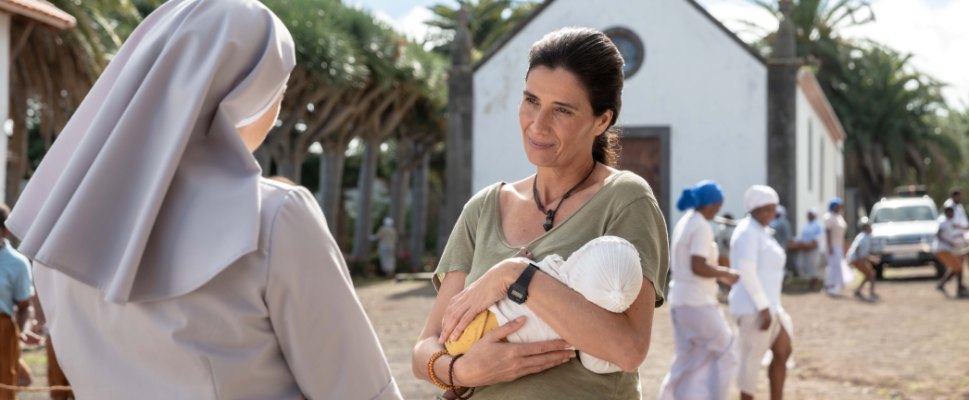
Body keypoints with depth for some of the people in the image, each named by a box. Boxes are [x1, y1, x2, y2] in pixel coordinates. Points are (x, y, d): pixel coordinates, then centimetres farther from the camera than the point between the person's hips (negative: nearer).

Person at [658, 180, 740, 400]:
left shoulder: (683, 223, 13)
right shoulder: (702, 227, -16)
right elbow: (698, 266, -25)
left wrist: (718, 273, 17)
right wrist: (724, 273, -10)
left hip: (680, 300, 9)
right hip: (698, 302, -9)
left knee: (690, 361, 14)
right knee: (725, 353, 3)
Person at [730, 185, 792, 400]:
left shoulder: (760, 232, 16)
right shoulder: (748, 232, -15)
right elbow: (746, 272, -22)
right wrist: (763, 307, -23)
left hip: (765, 305, 10)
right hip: (754, 306, -10)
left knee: (783, 352, 10)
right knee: (752, 358, -1)